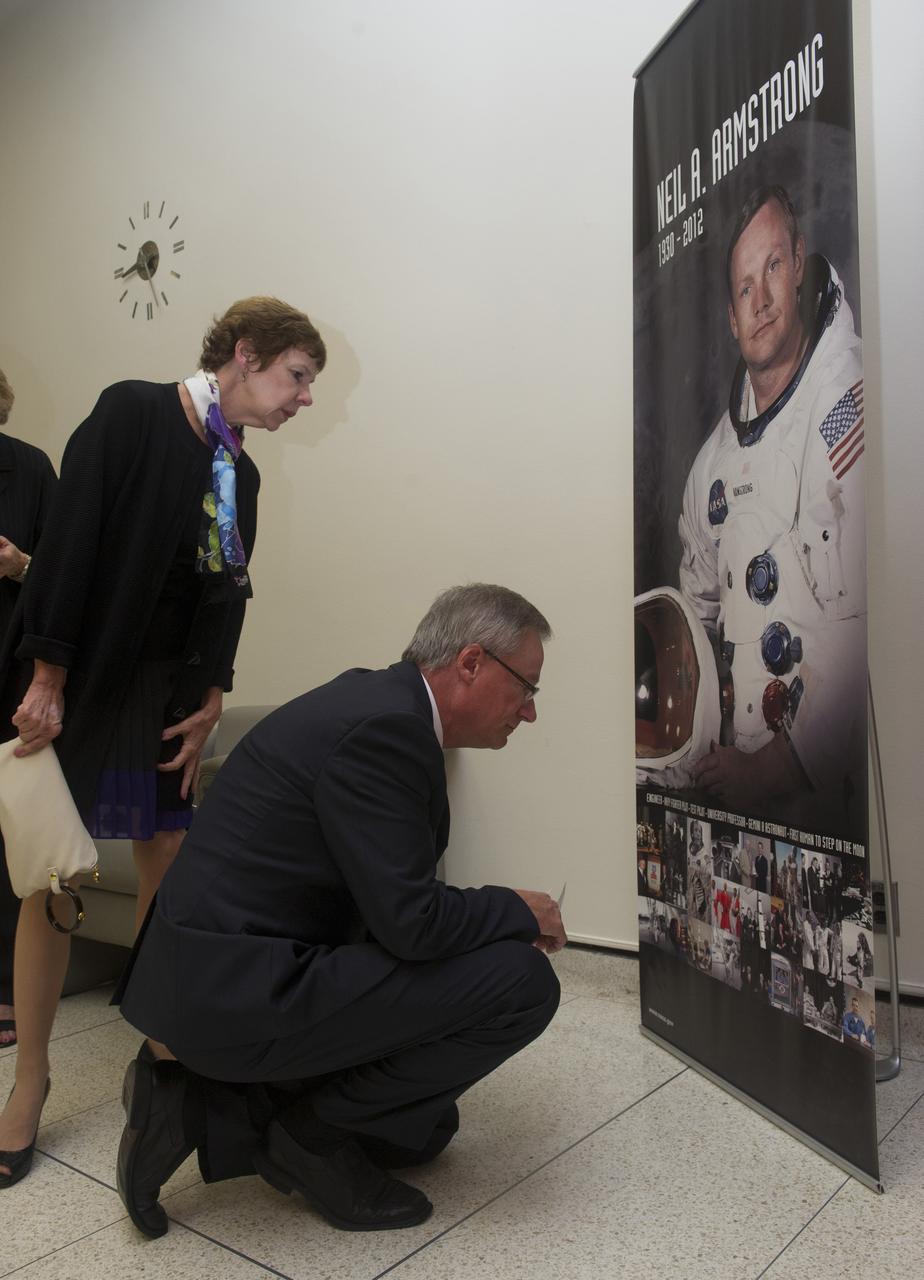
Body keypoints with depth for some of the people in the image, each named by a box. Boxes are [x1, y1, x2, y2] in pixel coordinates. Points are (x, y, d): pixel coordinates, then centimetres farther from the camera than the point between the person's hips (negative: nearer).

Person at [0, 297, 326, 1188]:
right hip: (76, 687, -6)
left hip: (165, 699, 6)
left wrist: (208, 704, -2)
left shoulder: (239, 473, 9)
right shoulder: (132, 415, -10)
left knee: (169, 881, 7)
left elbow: (227, 597, 8)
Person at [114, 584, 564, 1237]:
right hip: (239, 991, -10)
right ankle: (316, 1129, 1)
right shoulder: (386, 726, -21)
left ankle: (201, 1105, 13)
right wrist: (519, 912, -6)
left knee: (424, 1125, 21)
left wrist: (498, 921, 15)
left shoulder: (376, 697, 10)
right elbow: (410, 921, -23)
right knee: (524, 981, -14)